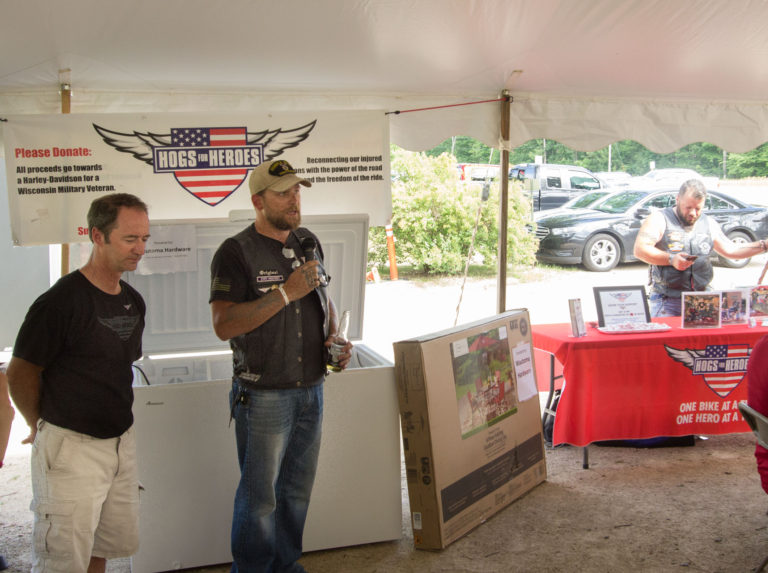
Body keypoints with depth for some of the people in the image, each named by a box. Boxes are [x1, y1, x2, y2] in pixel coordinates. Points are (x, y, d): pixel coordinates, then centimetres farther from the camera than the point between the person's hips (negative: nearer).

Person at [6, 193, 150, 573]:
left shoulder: (133, 301, 7)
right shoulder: (61, 301, -17)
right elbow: (19, 373, -9)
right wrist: (42, 427, 2)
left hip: (121, 441, 7)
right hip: (71, 447, -7)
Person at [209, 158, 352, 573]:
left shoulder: (308, 242, 9)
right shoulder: (236, 252, -12)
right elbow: (223, 324, -21)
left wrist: (334, 337, 4)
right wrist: (285, 293, -24)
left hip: (311, 388, 7)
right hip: (263, 395, -6)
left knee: (298, 488, 17)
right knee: (260, 495, 3)